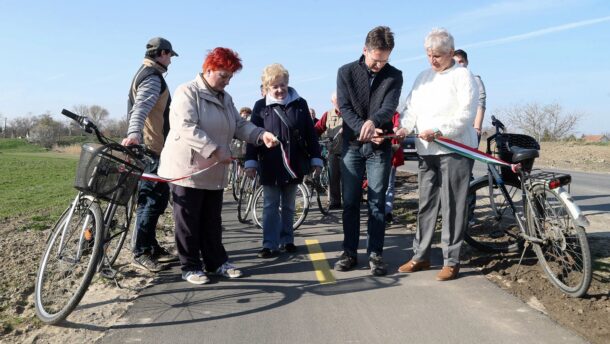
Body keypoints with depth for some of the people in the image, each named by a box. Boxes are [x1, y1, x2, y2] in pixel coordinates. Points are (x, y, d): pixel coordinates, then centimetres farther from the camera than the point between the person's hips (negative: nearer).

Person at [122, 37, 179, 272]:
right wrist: (133, 133, -45)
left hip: (152, 147, 11)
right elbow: (140, 107, -29)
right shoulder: (153, 76, -12)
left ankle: (151, 247, 21)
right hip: (150, 148, -11)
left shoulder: (146, 74, 22)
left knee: (158, 198, 13)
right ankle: (140, 253, -2)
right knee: (152, 199, -8)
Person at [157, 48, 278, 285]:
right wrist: (216, 150, -28)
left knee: (212, 221, 15)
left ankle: (217, 262, 25)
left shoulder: (225, 98, 15)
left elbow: (239, 125, 10)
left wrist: (261, 135, -9)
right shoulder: (187, 92, -11)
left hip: (214, 172, 7)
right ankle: (190, 267, 15)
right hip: (187, 170, -7)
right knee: (189, 221, 3)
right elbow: (187, 128, -23)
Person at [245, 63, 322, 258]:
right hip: (270, 166, -1)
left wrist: (316, 159, 3)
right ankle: (270, 244, 8)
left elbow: (310, 133, 4)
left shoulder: (300, 104, 2)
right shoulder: (261, 106, -1)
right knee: (270, 206, 3)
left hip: (293, 165, 2)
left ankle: (287, 240, 26)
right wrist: (250, 161, -7)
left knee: (288, 206, 14)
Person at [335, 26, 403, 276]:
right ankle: (349, 252, 16)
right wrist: (364, 130, -23)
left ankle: (375, 254, 12)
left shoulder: (394, 76, 2)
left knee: (377, 203, 3)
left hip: (380, 147, 0)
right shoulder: (346, 72, 2)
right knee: (350, 202, 6)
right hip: (352, 145, 1)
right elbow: (344, 108, -7)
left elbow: (389, 107, -13)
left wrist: (373, 121, -35)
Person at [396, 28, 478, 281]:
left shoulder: (462, 76, -1)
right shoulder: (423, 77, 17)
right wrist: (404, 128, -9)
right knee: (426, 204, 11)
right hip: (427, 151, 6)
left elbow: (466, 114, -11)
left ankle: (451, 261, 7)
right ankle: (421, 256, 21)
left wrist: (439, 132, -23)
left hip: (455, 149, -6)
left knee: (452, 206, -3)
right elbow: (411, 107, 11)